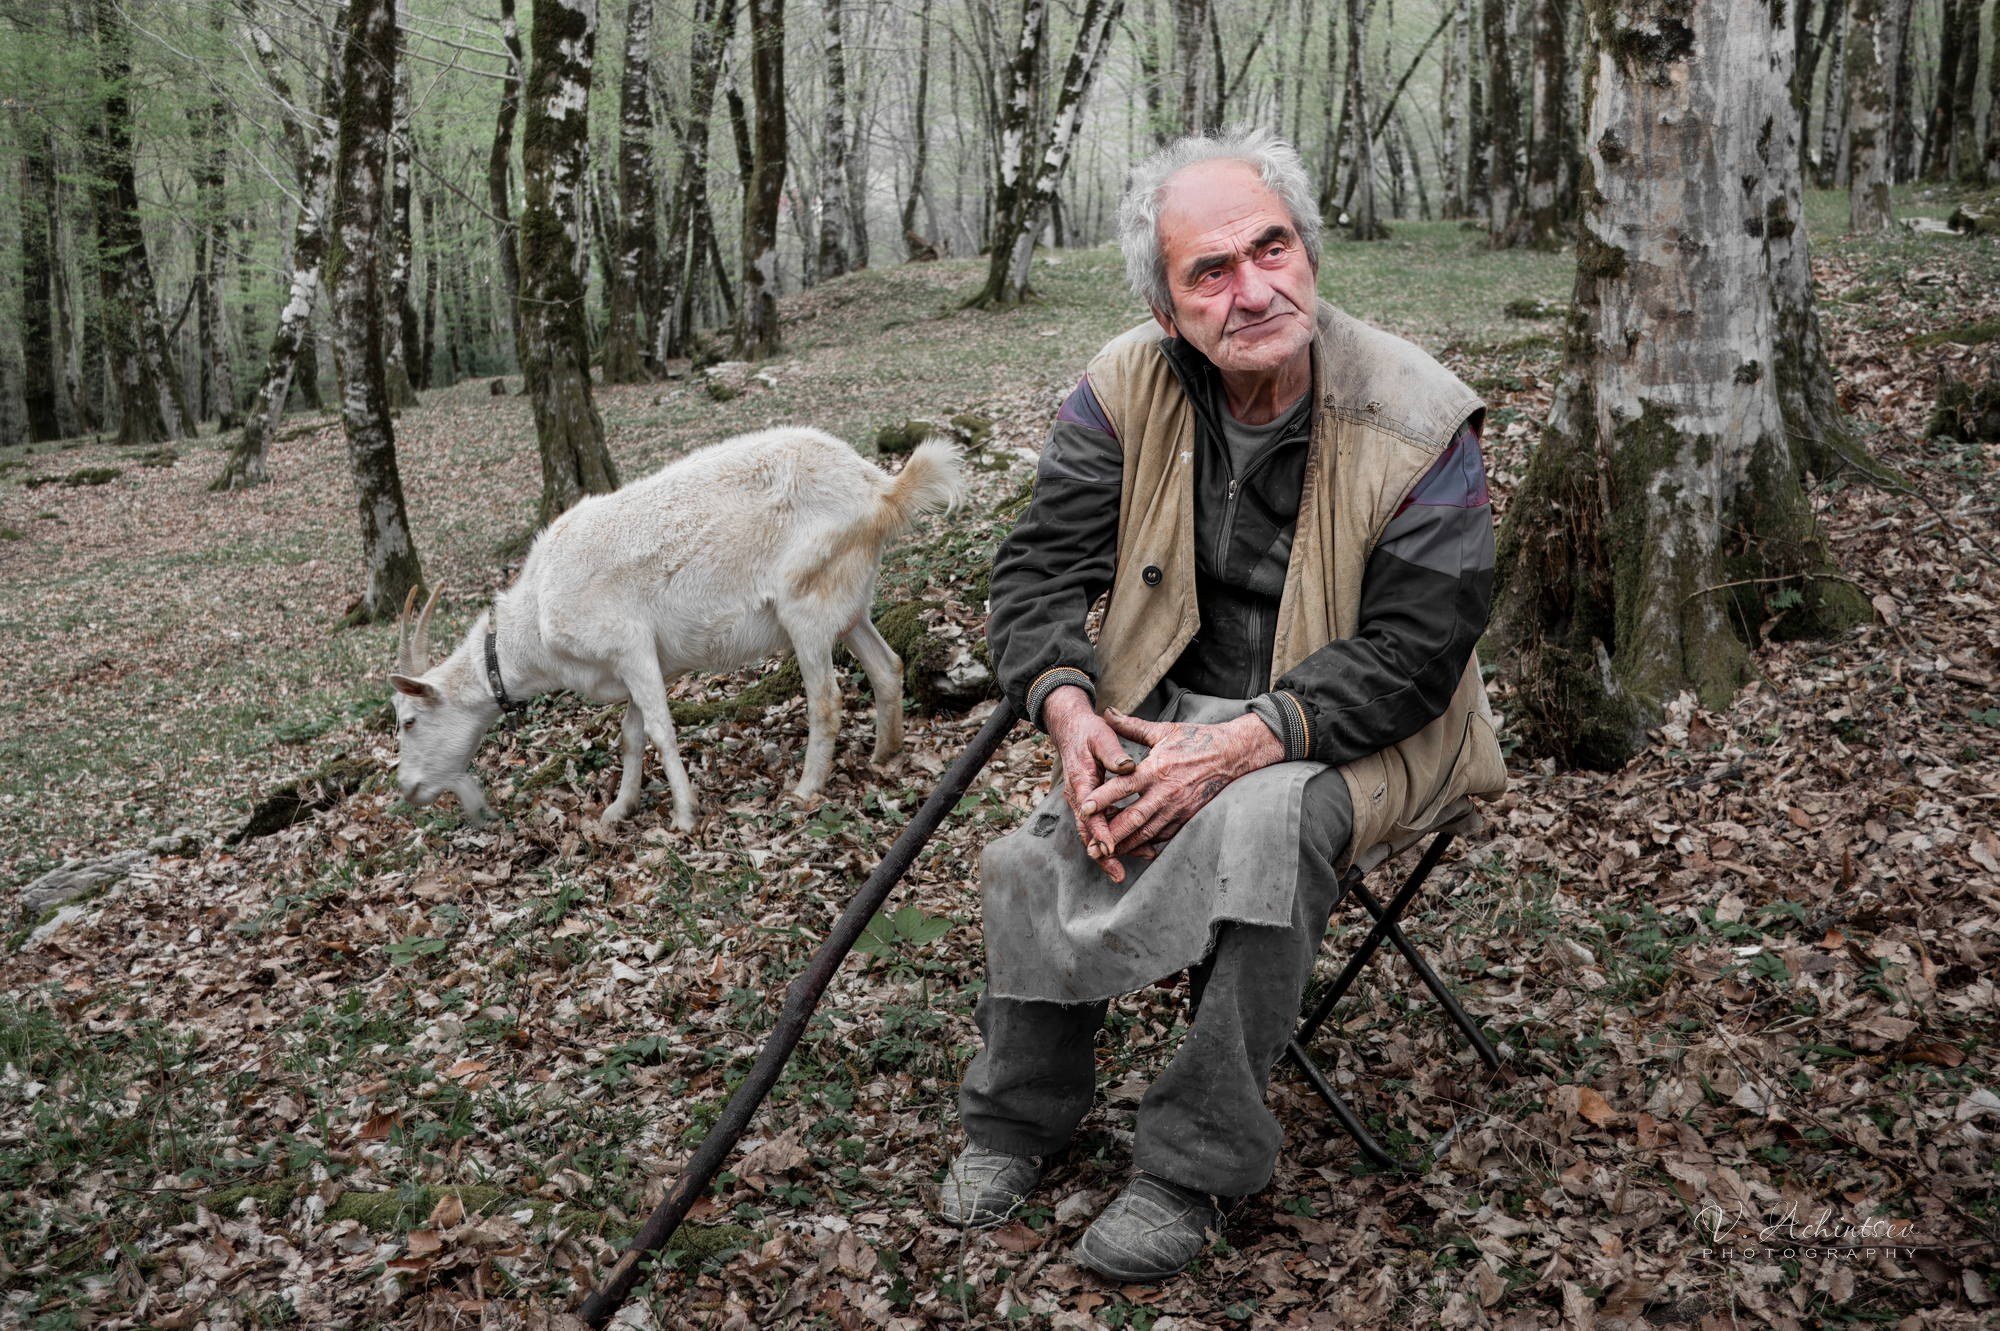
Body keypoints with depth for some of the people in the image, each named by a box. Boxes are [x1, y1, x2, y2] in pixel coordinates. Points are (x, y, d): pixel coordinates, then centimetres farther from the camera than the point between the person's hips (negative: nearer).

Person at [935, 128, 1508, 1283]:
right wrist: (1070, 709, -24)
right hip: (1175, 705, 4)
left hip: (1363, 732, -3)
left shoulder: (1417, 420, -16)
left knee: (1259, 823, -36)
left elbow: (1411, 655, -18)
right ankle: (1020, 1118, 5)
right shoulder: (1129, 389, -5)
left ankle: (1194, 1169, -19)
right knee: (1042, 855, -21)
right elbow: (1043, 566, -3)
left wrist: (1242, 744, -30)